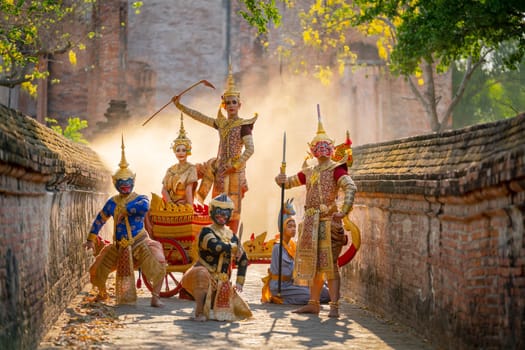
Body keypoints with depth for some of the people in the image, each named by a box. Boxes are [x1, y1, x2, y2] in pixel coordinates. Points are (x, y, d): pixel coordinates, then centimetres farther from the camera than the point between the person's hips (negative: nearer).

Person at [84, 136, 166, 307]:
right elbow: (100, 220, 15)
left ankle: (155, 296, -8)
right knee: (97, 271, 6)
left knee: (157, 267, -26)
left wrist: (125, 208, -24)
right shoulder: (112, 202, 5)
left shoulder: (140, 199, -8)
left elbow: (144, 207, -34)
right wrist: (91, 239, 15)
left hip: (139, 243, -4)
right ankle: (102, 293, 35)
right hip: (119, 245, 4)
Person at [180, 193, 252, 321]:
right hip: (206, 277, -6)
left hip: (222, 284, 7)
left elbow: (243, 259, 18)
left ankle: (208, 307, 26)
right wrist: (233, 248, -12)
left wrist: (239, 282, 8)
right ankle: (199, 312, -27)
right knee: (202, 273, -42)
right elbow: (215, 246, -28)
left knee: (240, 310, -1)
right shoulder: (206, 232, -7)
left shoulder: (231, 236, 12)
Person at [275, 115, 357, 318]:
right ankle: (313, 303, 19)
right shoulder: (309, 172, 17)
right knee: (313, 264, 11)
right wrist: (281, 179, 3)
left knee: (329, 264, -10)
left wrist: (343, 211, -28)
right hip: (311, 223, 7)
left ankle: (334, 306, -9)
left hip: (328, 222, -7)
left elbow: (351, 188, -18)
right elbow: (288, 182, 28)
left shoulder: (336, 169, -4)